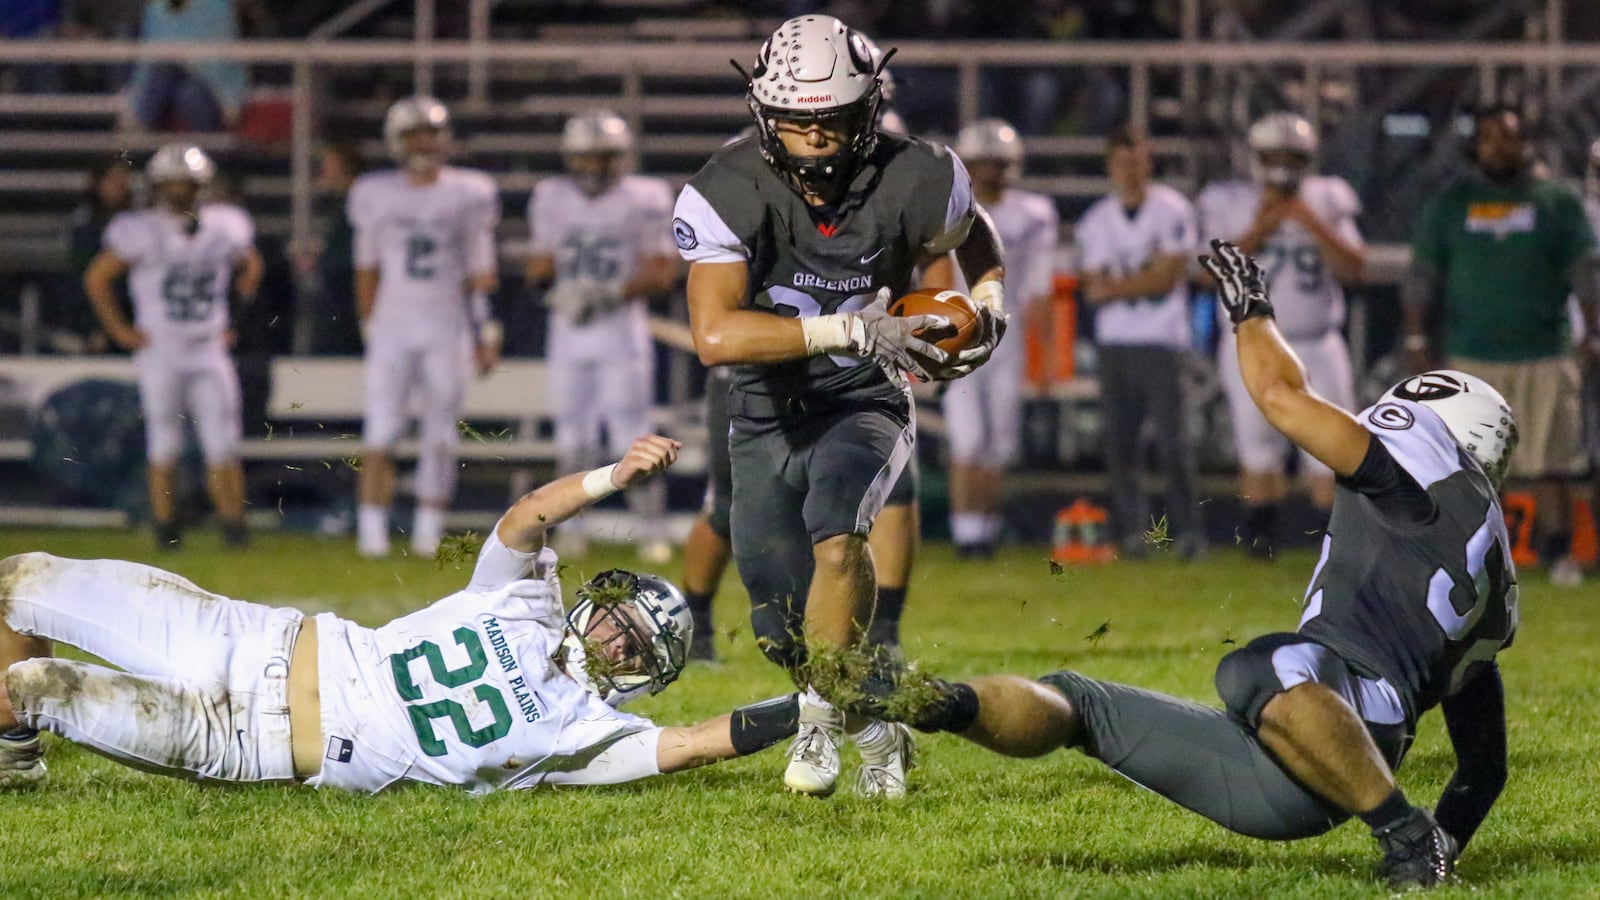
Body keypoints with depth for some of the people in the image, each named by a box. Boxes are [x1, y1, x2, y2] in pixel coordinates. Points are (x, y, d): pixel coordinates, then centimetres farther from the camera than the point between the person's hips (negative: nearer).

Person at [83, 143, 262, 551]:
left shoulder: (225, 227, 1)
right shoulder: (142, 231, -9)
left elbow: (249, 268, 21)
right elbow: (97, 278, 1)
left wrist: (234, 321, 14)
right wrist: (120, 330, -1)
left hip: (209, 351, 2)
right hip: (160, 353, -2)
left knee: (223, 447, -4)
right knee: (164, 447, 3)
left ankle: (233, 523, 1)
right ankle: (166, 528, 13)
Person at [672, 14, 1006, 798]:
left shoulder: (912, 183, -14)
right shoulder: (725, 194, -21)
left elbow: (977, 243, 12)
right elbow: (715, 335, -34)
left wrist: (988, 307, -9)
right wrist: (855, 330, -38)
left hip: (865, 404, -1)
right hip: (768, 416, 1)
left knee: (836, 517, -34)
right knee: (786, 632, 4)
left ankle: (821, 717, -21)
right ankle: (876, 734, 32)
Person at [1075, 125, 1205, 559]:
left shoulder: (1173, 211, -2)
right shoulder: (1097, 221, 9)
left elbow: (1170, 277, -8)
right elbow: (1095, 290, 3)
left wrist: (1115, 287, -7)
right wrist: (1145, 280, -10)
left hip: (1163, 342, -4)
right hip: (1115, 342, 4)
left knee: (1175, 440, -8)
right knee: (1120, 443, 1)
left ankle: (1188, 529, -4)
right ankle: (1133, 530, 6)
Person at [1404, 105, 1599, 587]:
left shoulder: (1558, 202, 5)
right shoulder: (1449, 204, 7)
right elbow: (1422, 276, 9)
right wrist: (1417, 340, 3)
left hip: (1544, 353, -1)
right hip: (1472, 357, 1)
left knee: (1550, 463, 0)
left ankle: (1558, 552, 8)